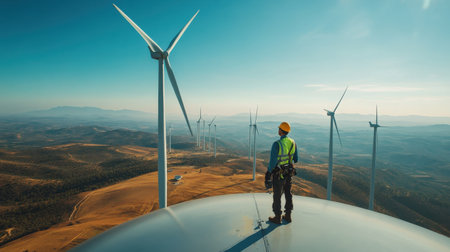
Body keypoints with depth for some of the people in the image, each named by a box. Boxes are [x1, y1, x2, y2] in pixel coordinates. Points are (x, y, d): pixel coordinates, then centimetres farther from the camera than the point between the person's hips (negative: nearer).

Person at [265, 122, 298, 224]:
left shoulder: (276, 144, -27)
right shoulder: (293, 142, -4)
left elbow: (272, 162, -24)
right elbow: (296, 159, 5)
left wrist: (269, 172, -8)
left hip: (278, 174, -6)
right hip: (289, 172, 7)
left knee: (277, 195, 10)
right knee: (288, 193, 20)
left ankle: (277, 218, 26)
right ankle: (288, 216, 34)